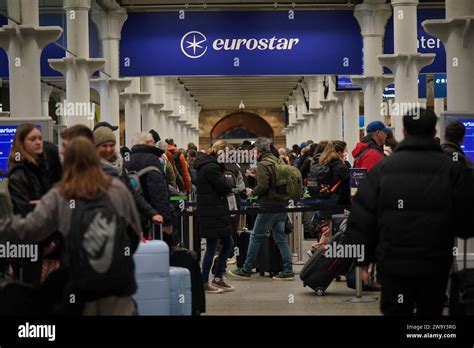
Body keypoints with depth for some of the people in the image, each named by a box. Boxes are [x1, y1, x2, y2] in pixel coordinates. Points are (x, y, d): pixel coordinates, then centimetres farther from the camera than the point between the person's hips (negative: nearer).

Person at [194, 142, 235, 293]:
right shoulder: (211, 167, -19)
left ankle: (218, 277, 24)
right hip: (212, 213, -10)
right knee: (211, 246, -2)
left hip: (215, 211, 10)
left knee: (228, 243, 16)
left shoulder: (205, 165, 14)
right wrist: (228, 183, 1)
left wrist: (226, 185, -5)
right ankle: (204, 283, 7)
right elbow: (225, 187, -18)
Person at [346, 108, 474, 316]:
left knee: (395, 310, 6)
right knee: (431, 310, 15)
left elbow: (361, 217, -1)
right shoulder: (453, 169, -4)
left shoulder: (383, 168, -1)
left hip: (393, 262, 0)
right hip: (436, 266, 0)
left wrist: (364, 260, 7)